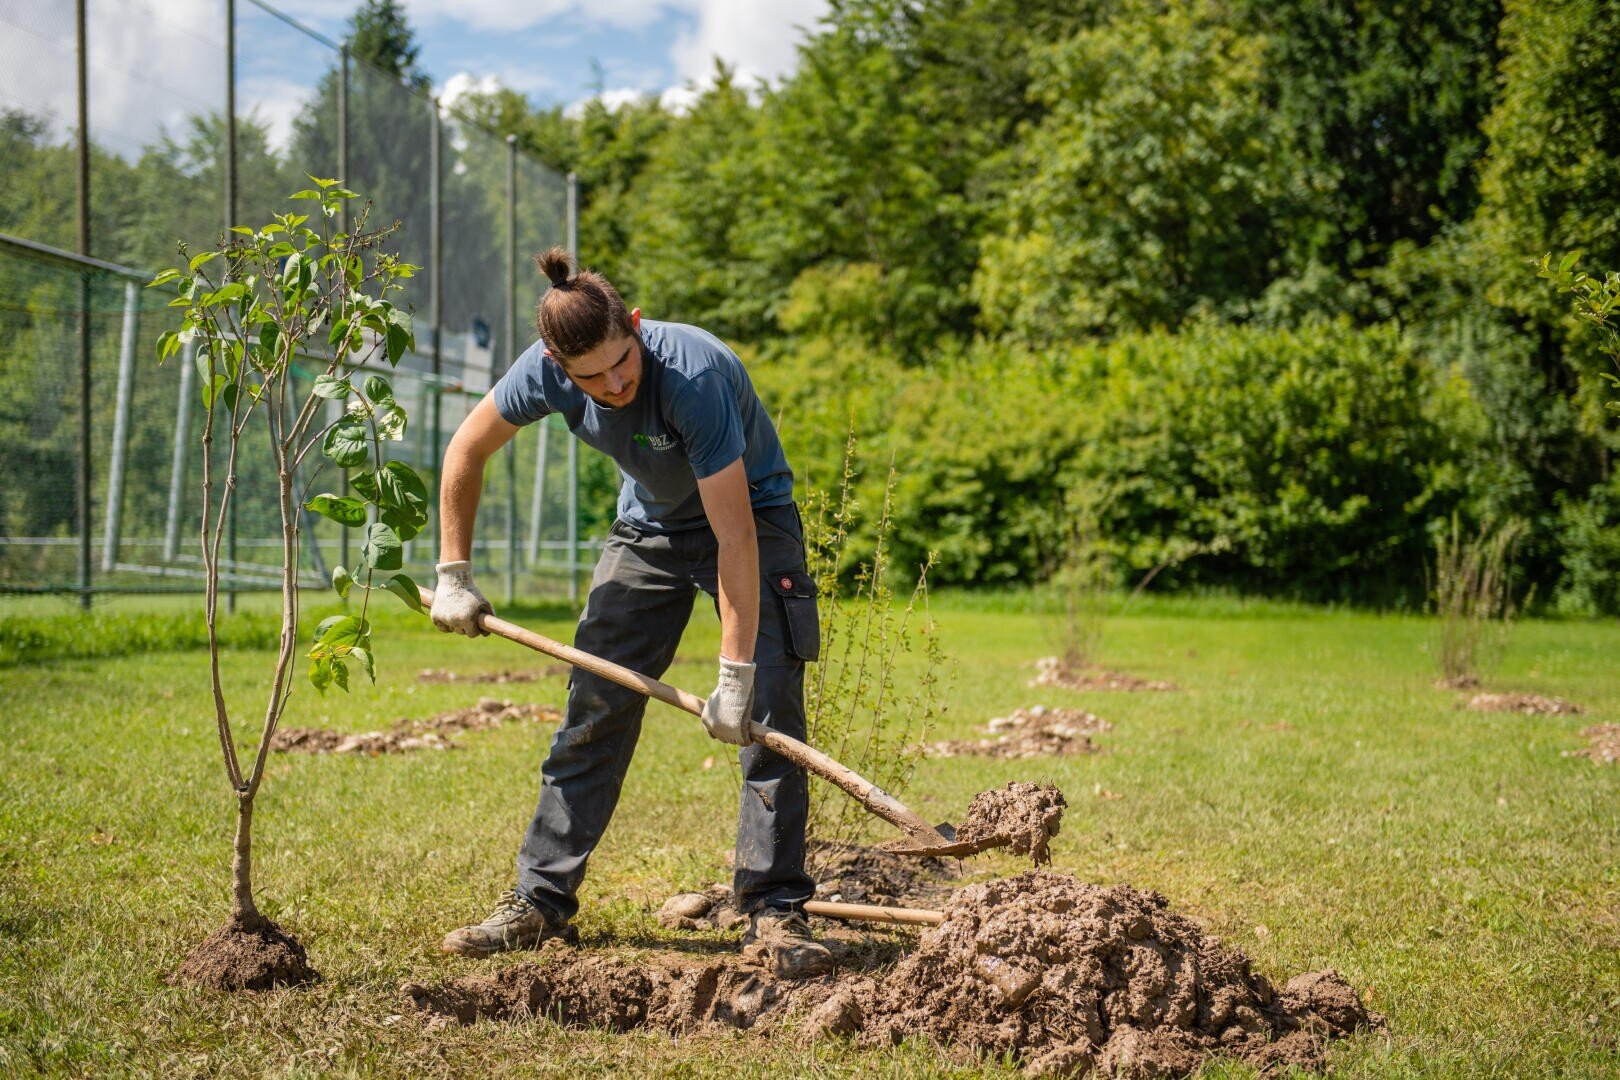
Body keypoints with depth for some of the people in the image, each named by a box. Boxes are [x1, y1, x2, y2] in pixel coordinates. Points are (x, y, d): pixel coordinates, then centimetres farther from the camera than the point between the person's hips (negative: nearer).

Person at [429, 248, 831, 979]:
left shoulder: (693, 376, -38)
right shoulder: (547, 372, -22)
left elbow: (736, 536, -38)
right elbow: (467, 450, -3)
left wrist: (734, 676, -39)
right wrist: (453, 576, -2)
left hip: (753, 515, -5)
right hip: (649, 526, 5)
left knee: (769, 713, -17)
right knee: (594, 710, 3)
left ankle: (773, 916, -13)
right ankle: (541, 902, 11)